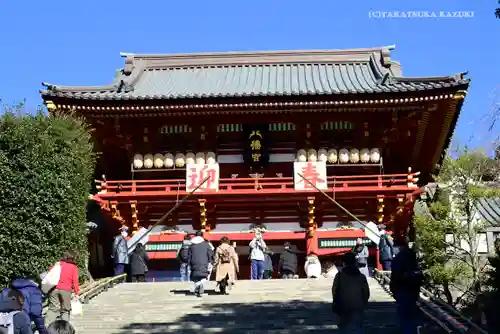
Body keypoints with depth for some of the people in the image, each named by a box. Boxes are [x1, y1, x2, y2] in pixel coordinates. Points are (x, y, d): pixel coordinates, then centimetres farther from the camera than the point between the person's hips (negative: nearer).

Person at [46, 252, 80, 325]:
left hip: (54, 288, 2)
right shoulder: (74, 267, 6)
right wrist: (76, 293, 1)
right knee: (65, 310, 10)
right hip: (66, 290, -2)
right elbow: (75, 281, -1)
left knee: (53, 308, 7)